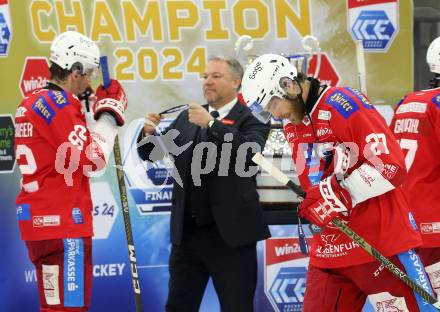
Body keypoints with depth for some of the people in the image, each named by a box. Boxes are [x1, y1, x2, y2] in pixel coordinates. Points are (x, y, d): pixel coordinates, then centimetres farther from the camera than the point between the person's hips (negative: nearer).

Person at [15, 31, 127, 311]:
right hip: (61, 224, -10)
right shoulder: (58, 104, -13)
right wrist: (110, 112, -5)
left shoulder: (33, 103, 16)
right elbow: (92, 159, -16)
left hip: (40, 221, 10)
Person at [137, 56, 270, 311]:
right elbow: (152, 153, 12)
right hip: (187, 231, 5)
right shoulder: (187, 118, 14)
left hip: (231, 233, -5)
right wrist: (149, 133, -9)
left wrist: (212, 124, -27)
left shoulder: (251, 118, -3)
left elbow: (251, 151, -22)